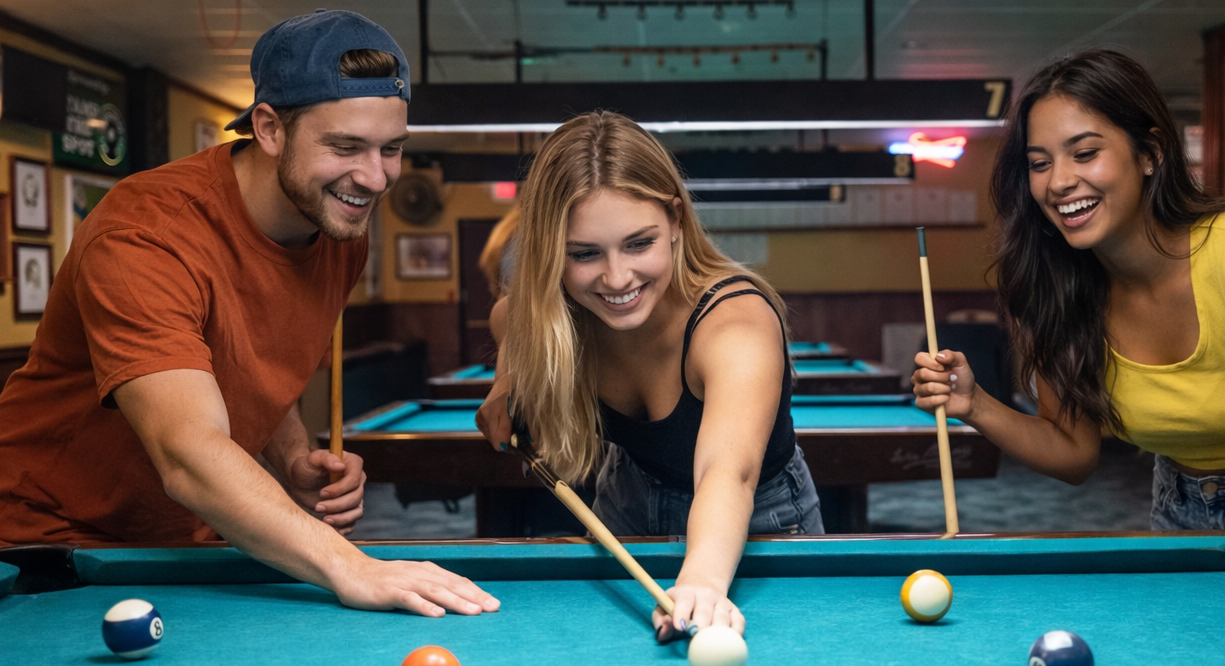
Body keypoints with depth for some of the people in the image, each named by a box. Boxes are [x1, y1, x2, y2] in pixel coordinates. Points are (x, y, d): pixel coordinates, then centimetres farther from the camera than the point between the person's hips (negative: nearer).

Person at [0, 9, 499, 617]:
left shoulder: (341, 231, -4)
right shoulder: (144, 237, -29)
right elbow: (190, 457, -40)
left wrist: (295, 464, -10)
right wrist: (348, 568, -52)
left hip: (186, 542, 6)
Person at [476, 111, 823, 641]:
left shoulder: (737, 321, -39)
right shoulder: (554, 312, -22)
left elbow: (728, 474, -58)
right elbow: (510, 310, 6)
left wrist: (702, 579, -76)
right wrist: (508, 380, -12)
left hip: (757, 525, -4)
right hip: (627, 508, 5)